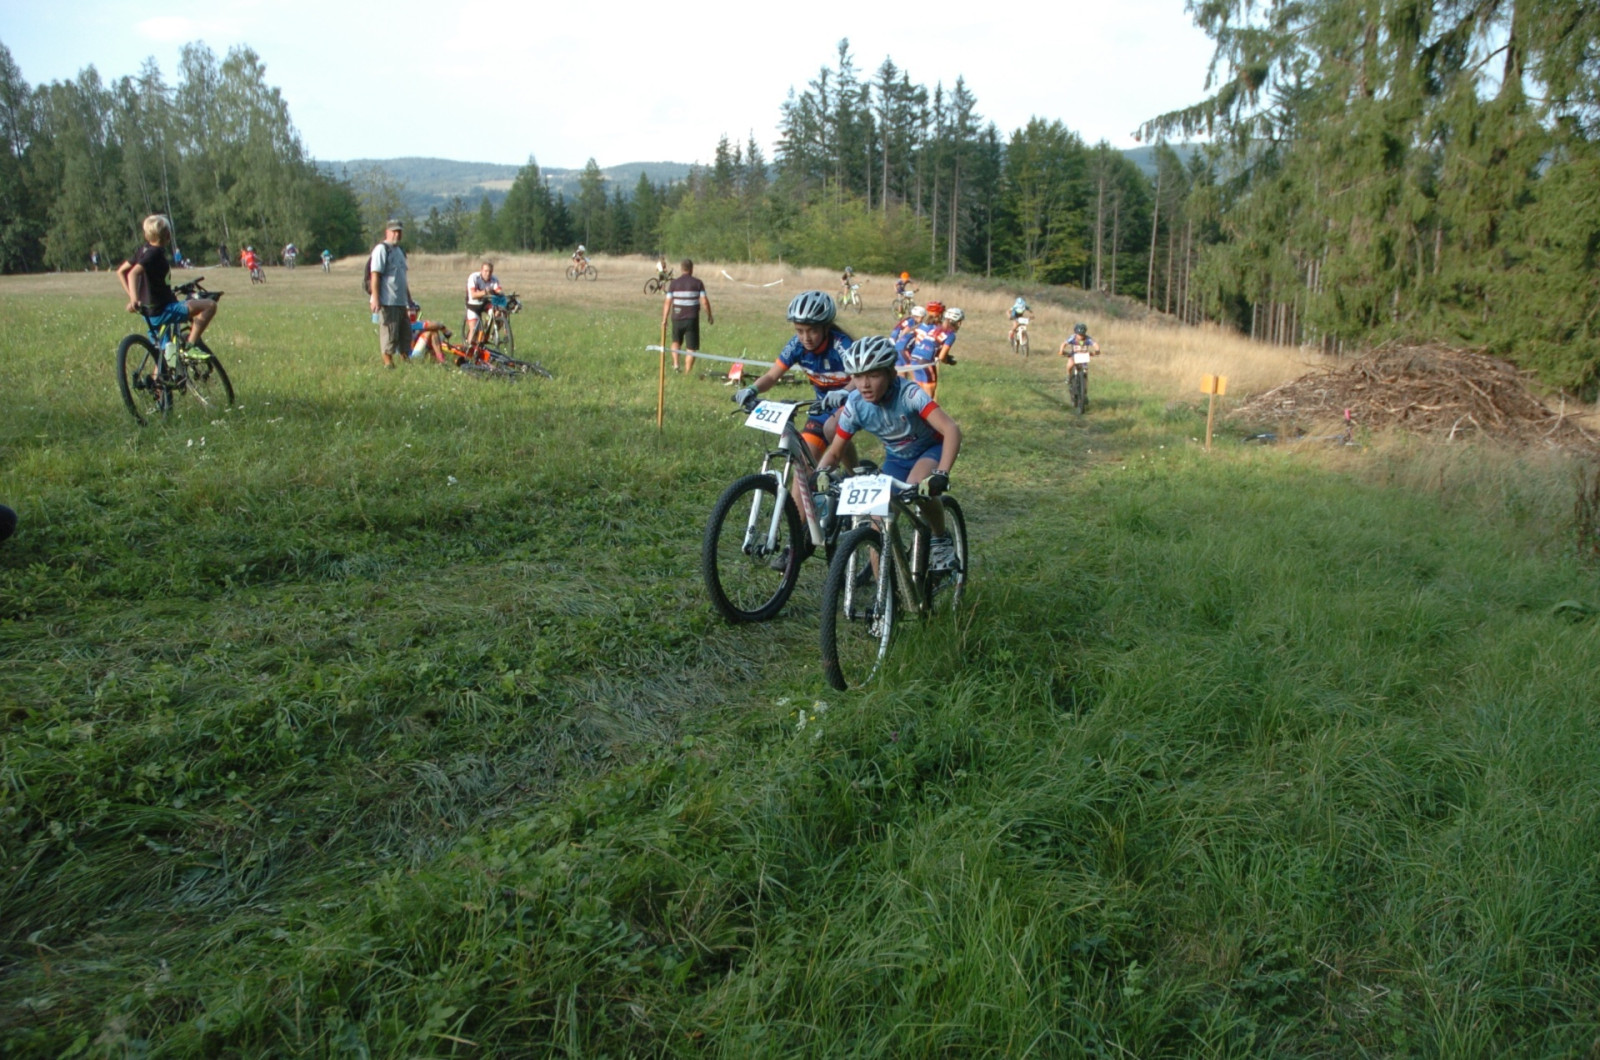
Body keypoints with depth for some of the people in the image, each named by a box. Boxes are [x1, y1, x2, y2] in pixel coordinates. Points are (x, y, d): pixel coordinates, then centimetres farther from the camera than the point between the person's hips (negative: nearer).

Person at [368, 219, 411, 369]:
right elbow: (375, 275, -15)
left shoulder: (399, 250, 19)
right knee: (389, 332, -5)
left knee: (405, 332, 12)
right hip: (387, 301, -9)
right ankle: (388, 363, 1)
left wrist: (409, 298, 26)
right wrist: (375, 299, -21)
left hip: (401, 300, 9)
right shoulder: (381, 249, -8)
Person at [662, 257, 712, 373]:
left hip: (677, 318, 2)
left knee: (676, 341, 25)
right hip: (692, 319, -2)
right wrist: (709, 316, 8)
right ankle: (687, 372, 0)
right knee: (691, 348, 3)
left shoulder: (674, 283, 2)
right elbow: (704, 301, -5)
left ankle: (675, 364, 10)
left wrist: (664, 319, 8)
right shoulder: (697, 283, -2)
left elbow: (667, 303, 0)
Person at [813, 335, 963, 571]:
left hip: (930, 449, -4)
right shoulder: (855, 405, -20)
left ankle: (941, 540, -9)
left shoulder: (909, 394, -32)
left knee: (917, 485, -36)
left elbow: (951, 430, -42)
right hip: (896, 457, 4)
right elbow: (835, 451, -11)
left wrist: (941, 474, -54)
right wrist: (822, 472, -34)